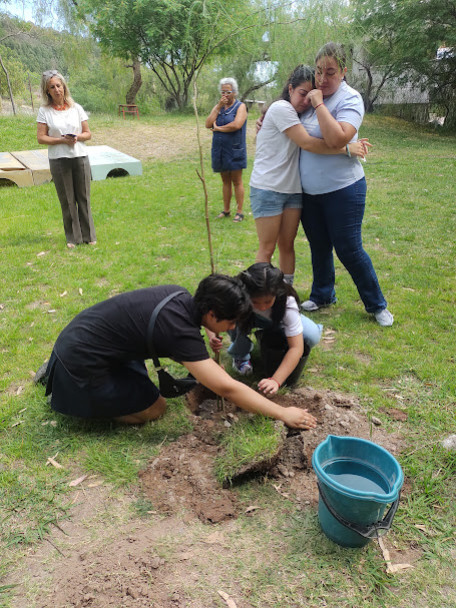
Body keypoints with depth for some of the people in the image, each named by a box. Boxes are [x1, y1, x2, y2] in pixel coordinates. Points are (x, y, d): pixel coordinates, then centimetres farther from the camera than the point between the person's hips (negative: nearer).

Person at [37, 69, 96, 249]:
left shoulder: (76, 108, 7)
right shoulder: (44, 111, 2)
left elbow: (88, 133, 9)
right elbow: (41, 138, -3)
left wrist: (77, 137, -12)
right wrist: (62, 140, -15)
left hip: (80, 157, 2)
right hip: (58, 160, -1)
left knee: (84, 197, 4)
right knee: (67, 200, 3)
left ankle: (88, 236, 15)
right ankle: (73, 237, 14)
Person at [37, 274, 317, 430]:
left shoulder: (181, 295, -4)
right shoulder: (179, 329, -28)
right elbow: (227, 387, -28)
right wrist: (283, 413, -21)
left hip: (77, 336, 8)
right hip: (81, 365, -8)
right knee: (153, 408, 2)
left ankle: (61, 371, 25)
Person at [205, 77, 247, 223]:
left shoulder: (240, 106, -2)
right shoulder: (218, 107, 13)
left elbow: (237, 125, -20)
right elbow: (208, 124, -2)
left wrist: (218, 128, -9)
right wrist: (219, 107, -7)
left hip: (235, 150, -5)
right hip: (220, 150, 5)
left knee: (236, 181, -1)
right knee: (225, 181, 11)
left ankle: (239, 211, 4)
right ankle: (226, 210, 19)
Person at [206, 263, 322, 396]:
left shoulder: (287, 302, -38)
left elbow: (296, 348, -39)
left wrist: (275, 380, -48)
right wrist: (213, 338, -55)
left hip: (278, 323, 0)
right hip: (250, 320, 0)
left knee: (312, 336, -28)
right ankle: (240, 355, -6)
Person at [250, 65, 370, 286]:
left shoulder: (299, 115, 16)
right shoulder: (281, 108, -10)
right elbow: (307, 143, -18)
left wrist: (354, 144, -8)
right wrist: (347, 149, -16)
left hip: (293, 189, 8)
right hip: (268, 189, -8)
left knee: (287, 245, 9)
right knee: (267, 249, -1)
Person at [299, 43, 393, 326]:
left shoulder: (350, 98, -12)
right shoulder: (311, 94, 6)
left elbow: (337, 138, -28)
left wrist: (318, 104, -21)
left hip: (343, 189, -6)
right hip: (310, 191, 6)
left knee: (349, 249, -1)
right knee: (319, 247, 17)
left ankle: (377, 305, 17)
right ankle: (322, 295, 37)